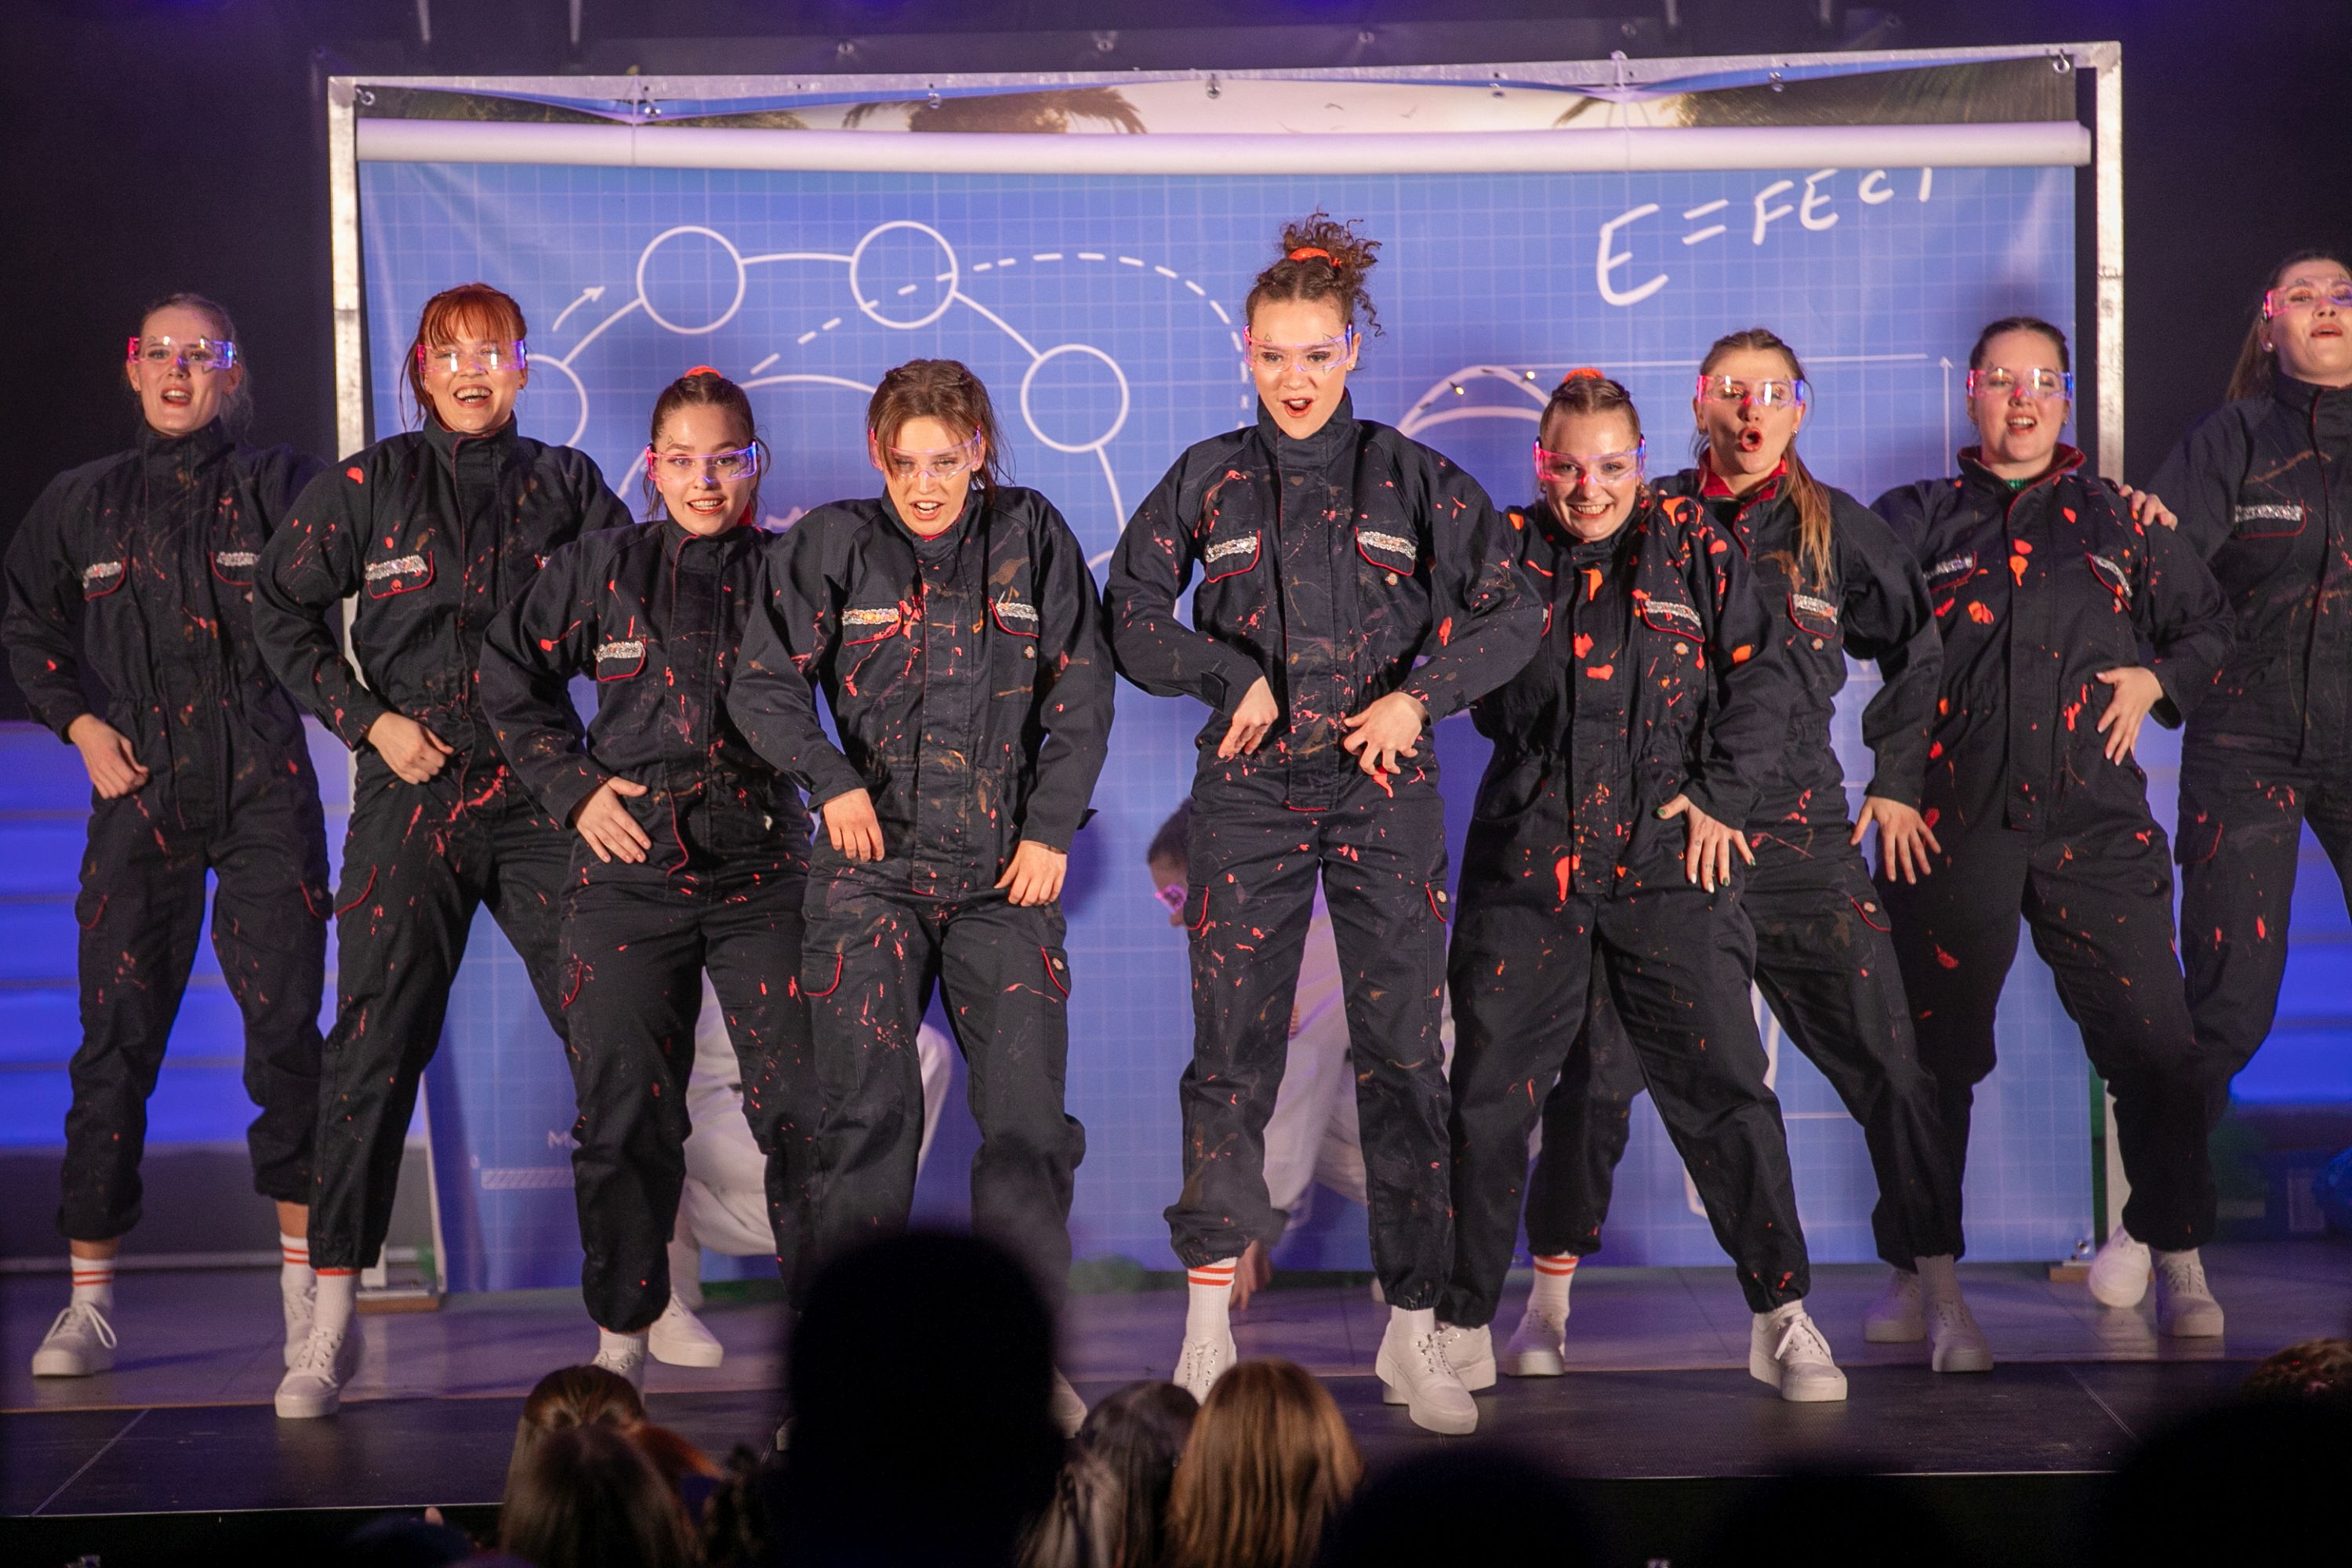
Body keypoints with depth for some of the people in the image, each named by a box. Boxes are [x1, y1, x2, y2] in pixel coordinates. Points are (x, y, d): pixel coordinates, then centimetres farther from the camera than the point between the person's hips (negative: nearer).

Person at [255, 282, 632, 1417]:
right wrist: (368, 720, 0)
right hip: (413, 799, -1)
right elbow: (281, 609, 10)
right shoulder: (371, 485, 5)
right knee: (375, 1045, -6)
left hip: (542, 793, 1)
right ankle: (332, 1323, -2)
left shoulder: (565, 484, 9)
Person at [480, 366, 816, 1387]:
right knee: (624, 1108, 2)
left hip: (761, 869, 0)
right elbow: (511, 675, 13)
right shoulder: (601, 566, 6)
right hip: (630, 867, 0)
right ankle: (625, 1329, 16)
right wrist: (573, 787, 4)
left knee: (802, 1101, -6)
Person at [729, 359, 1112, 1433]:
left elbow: (1082, 698, 6)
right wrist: (830, 779, -8)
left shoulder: (1034, 539, 5)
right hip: (874, 864, 0)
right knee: (869, 1112, -4)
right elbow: (763, 684, 6)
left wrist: (1053, 826, -2)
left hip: (1006, 870, 0)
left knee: (1027, 1110, -5)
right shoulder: (831, 545, 4)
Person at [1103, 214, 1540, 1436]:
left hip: (1383, 786, 0)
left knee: (1402, 1052, -2)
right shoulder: (1209, 479, 8)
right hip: (1249, 790, 0)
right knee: (1232, 1050, -3)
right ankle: (1208, 1328, 4)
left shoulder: (1409, 478, 7)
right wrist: (1235, 675, -6)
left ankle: (1413, 1333, 4)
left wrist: (1417, 696, -7)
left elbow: (1509, 611, 5)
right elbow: (1132, 619, 7)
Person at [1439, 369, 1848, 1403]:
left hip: (1667, 858, -1)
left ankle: (1782, 1317, 8)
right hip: (1526, 861, 1)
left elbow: (1760, 678, 5)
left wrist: (1719, 796, -2)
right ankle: (1463, 1325, 15)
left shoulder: (1696, 549, 6)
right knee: (1487, 1097, 3)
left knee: (1724, 1087, -3)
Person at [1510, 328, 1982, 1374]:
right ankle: (1549, 1297, 10)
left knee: (1886, 1061, -4)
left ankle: (1930, 1289, 9)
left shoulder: (1838, 531, 9)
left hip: (1799, 836, 1)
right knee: (1595, 1064, -3)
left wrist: (1896, 780, 16)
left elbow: (1918, 653, 22)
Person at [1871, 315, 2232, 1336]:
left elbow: (2208, 626, 22)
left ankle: (2180, 1263, 10)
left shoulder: (2119, 522, 16)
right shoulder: (1921, 519, 13)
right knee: (1934, 1054, 3)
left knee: (2152, 1049, -3)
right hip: (1953, 828, 0)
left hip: (2094, 827, 1)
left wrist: (2154, 681, 4)